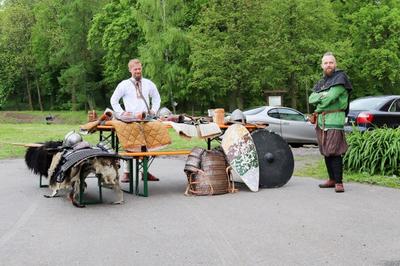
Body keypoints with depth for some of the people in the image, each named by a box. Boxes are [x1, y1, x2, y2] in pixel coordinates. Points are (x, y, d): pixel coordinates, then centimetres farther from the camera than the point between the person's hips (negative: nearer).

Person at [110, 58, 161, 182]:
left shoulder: (148, 84, 13)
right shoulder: (124, 85, 4)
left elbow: (157, 98, 24)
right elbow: (113, 100, 8)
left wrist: (153, 111, 10)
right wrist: (122, 112, -2)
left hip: (147, 118, 3)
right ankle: (126, 173, -4)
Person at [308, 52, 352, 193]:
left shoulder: (340, 78, -3)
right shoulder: (321, 82, 21)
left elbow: (331, 97, -15)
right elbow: (311, 98, 6)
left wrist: (319, 107, -1)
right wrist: (322, 96, -10)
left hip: (334, 120, -8)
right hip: (321, 121, 8)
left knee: (334, 152, -13)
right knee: (325, 152, 11)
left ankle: (339, 182, -10)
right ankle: (332, 179, 20)